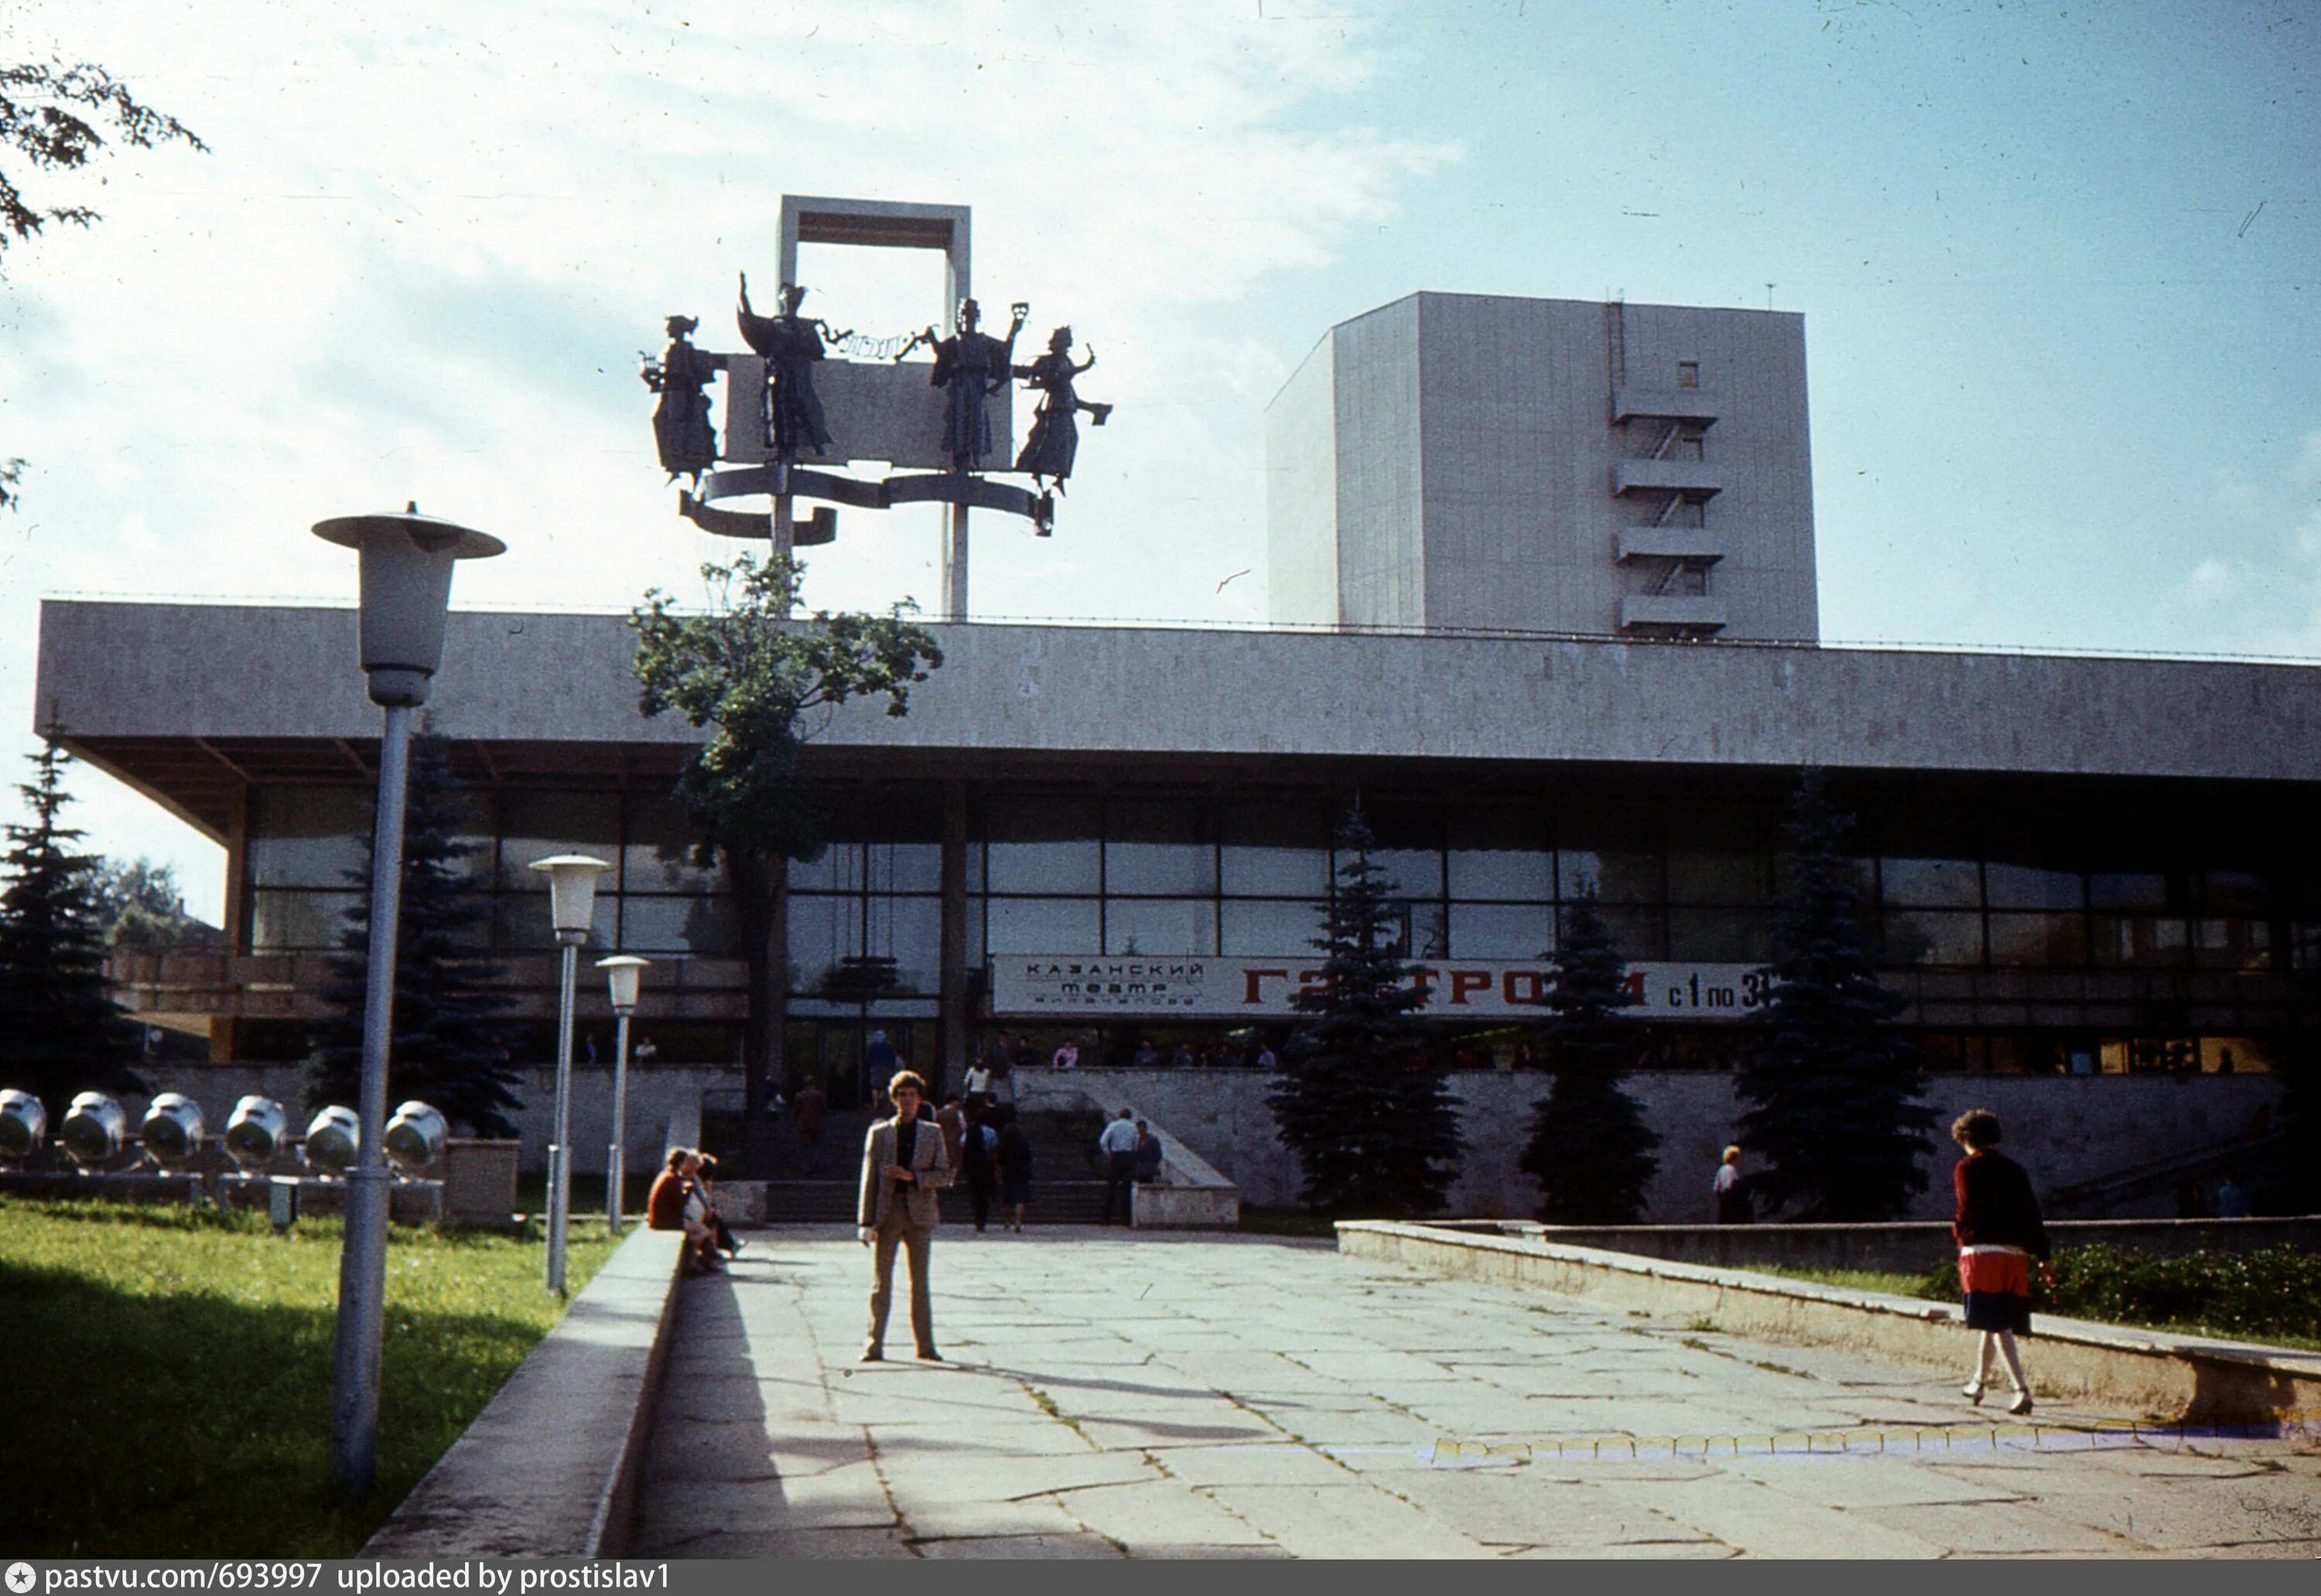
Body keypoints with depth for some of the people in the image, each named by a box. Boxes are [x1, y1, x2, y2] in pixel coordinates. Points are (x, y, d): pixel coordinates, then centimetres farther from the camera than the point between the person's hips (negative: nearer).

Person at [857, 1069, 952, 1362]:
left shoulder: (933, 1132, 9)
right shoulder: (879, 1133, 6)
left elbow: (944, 1175, 4)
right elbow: (869, 1179, 3)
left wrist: (912, 1176, -12)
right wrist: (866, 1222, -4)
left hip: (919, 1214, 1)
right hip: (887, 1213, -1)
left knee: (920, 1283, 6)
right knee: (881, 1282, 0)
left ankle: (925, 1345, 12)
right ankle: (874, 1345, 5)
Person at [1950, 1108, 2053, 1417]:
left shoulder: (1967, 1168, -2)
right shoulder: (2015, 1170, 14)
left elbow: (1968, 1210, -13)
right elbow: (2033, 1215, 12)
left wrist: (1959, 1230, 7)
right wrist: (2043, 1259, 14)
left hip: (1982, 1252, -6)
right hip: (2016, 1254, 6)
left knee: (1997, 1324, -8)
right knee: (1997, 1319, 18)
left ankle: (2022, 1390, -20)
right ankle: (1979, 1382, 35)